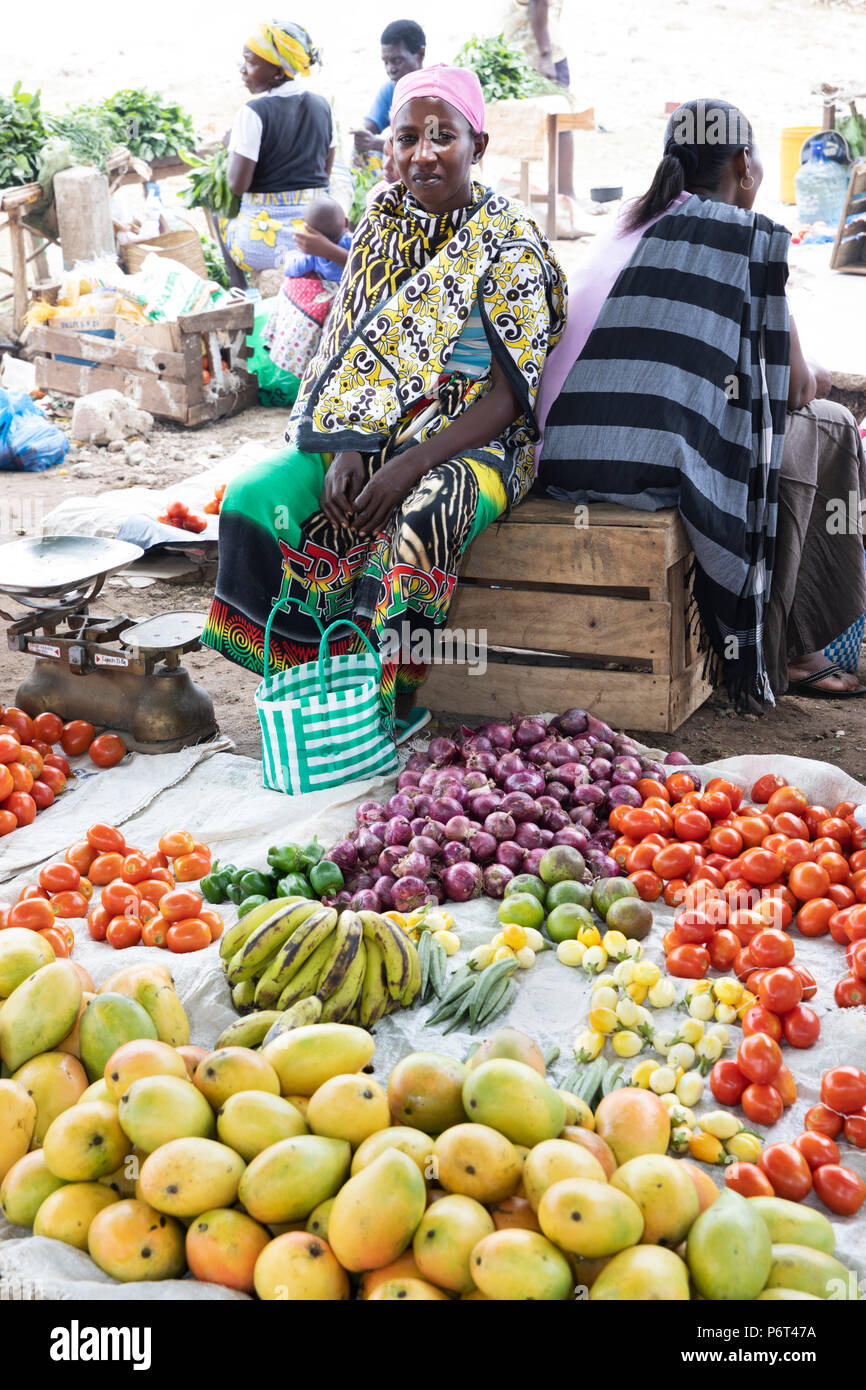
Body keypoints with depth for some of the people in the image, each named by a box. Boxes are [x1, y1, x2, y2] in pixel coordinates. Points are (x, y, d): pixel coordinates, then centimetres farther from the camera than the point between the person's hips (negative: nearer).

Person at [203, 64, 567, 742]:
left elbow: (507, 397, -14)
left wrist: (409, 467, -24)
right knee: (257, 495, -17)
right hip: (375, 431, 6)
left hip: (473, 442, -5)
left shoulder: (511, 247, -9)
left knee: (421, 516, -38)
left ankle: (397, 704, -22)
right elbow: (352, 358, 9)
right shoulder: (382, 227, 9)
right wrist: (348, 449, -11)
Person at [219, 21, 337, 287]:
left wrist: (230, 147, 2)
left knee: (223, 221, 27)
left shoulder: (253, 113, -16)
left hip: (266, 238, -6)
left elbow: (237, 184, -16)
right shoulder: (321, 105, 4)